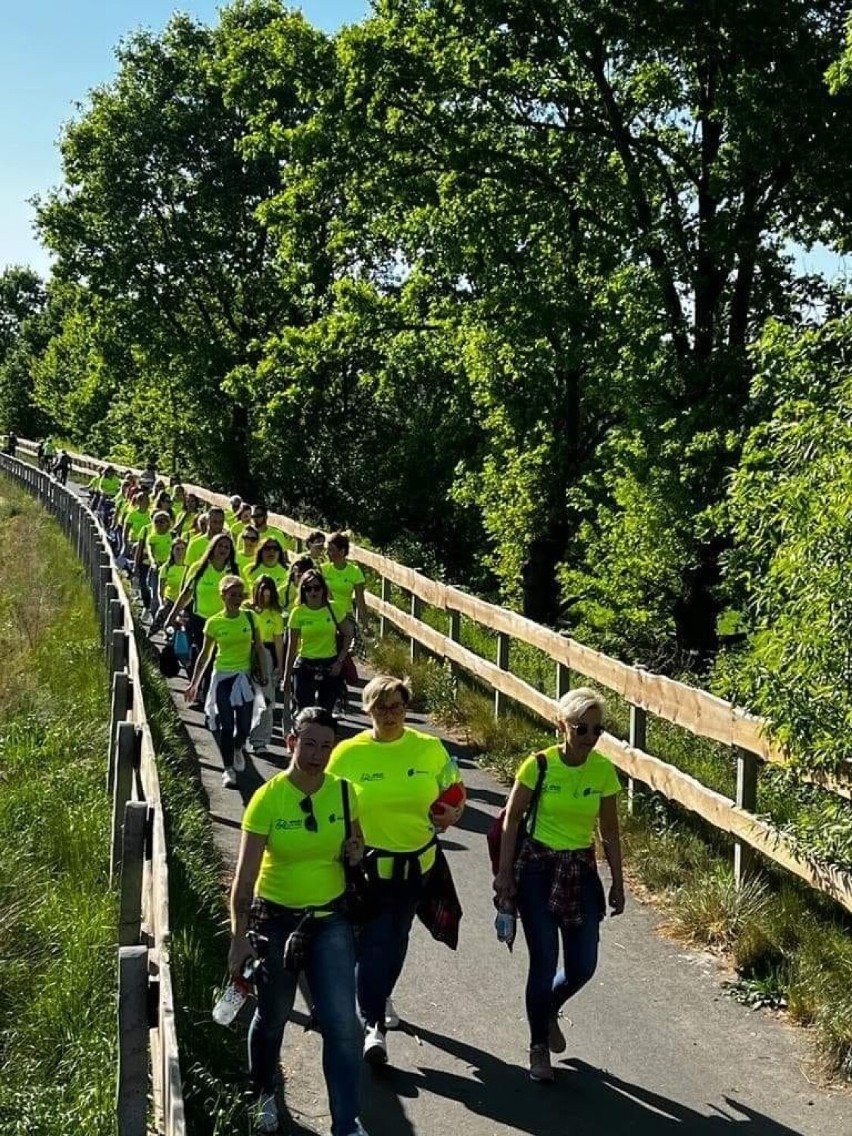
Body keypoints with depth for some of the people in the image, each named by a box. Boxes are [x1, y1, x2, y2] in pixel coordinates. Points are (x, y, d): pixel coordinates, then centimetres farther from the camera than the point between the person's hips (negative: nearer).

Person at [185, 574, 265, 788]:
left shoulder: (249, 618, -2)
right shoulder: (214, 622, -4)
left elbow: (259, 649, 5)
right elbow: (205, 654, 5)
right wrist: (194, 683, 5)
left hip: (245, 676, 1)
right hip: (223, 676, -1)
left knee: (244, 725, 2)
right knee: (226, 725, -2)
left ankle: (237, 749, 36)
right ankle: (228, 769, 10)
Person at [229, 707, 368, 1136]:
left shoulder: (343, 791, -7)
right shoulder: (268, 798, -18)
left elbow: (356, 839, 11)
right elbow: (245, 873, -17)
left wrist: (357, 851, -13)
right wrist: (239, 935, -19)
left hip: (331, 919, 2)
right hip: (276, 919, -2)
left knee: (342, 1022, -3)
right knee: (273, 1015, 17)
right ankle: (264, 1094, 44)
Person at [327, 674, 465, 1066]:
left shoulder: (430, 748, -7)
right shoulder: (348, 752, -12)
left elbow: (453, 790, 6)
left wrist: (453, 813, -15)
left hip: (417, 861, 3)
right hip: (369, 864, -3)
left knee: (397, 937, 20)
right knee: (373, 941, -7)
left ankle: (380, 996, 45)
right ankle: (373, 1025, 2)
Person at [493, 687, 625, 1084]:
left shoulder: (604, 772, -3)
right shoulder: (540, 765, -12)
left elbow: (610, 831, 7)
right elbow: (512, 819, -5)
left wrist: (617, 882, 9)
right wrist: (505, 873, -6)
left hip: (581, 870, 3)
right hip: (537, 867, -3)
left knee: (583, 966, 4)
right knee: (545, 961, -4)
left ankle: (549, 1010, 37)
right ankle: (539, 1048, 17)